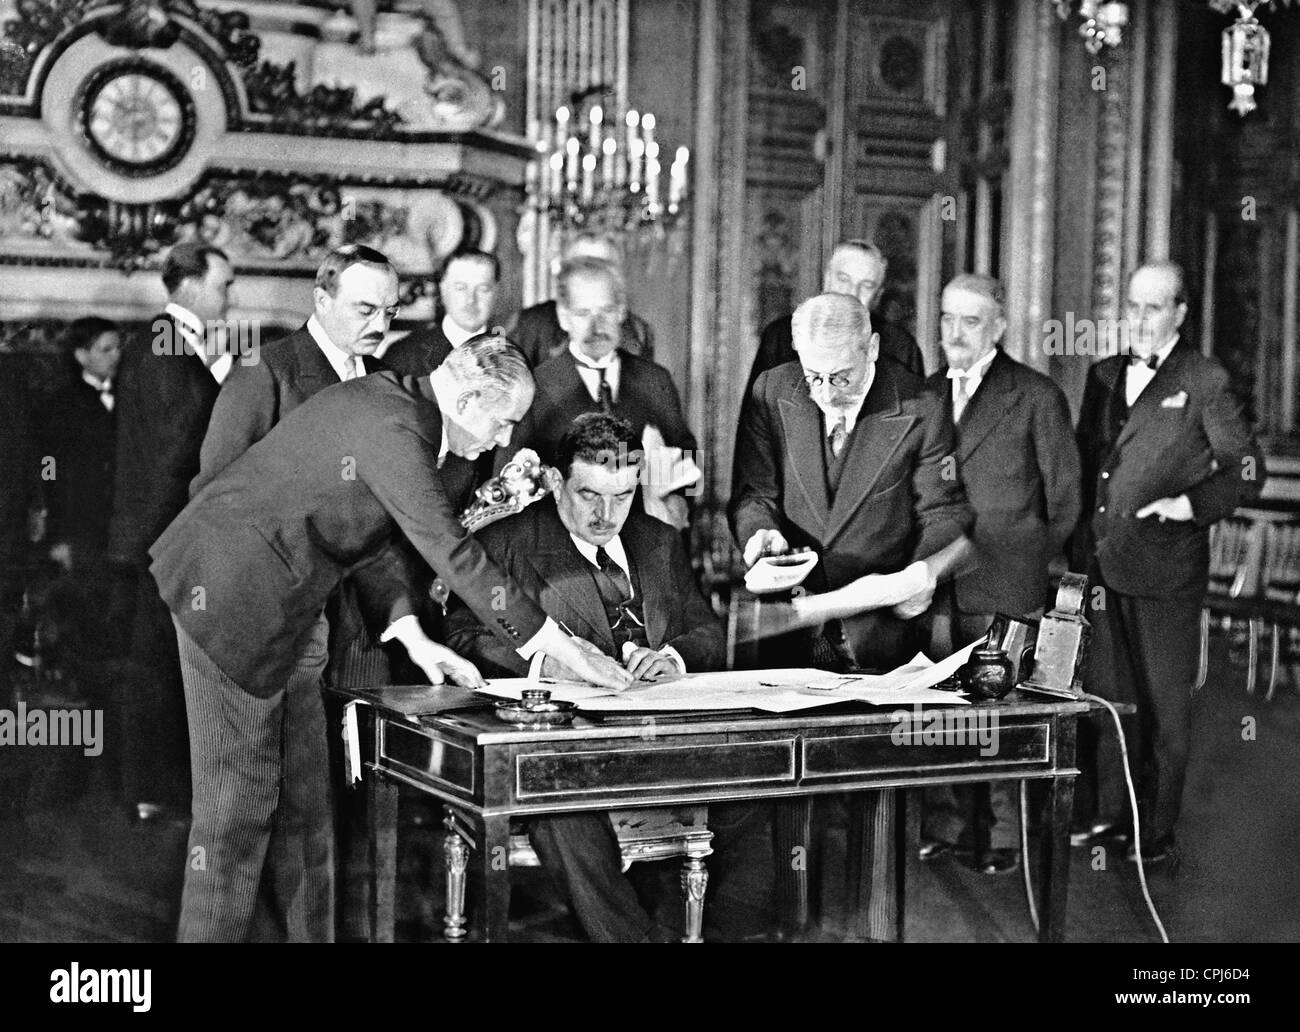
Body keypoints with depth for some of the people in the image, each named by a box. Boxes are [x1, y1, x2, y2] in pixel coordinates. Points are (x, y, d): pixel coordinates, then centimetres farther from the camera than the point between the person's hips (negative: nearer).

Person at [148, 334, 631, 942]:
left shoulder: (397, 404, 7)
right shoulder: (392, 427, -24)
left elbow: (376, 533, 15)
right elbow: (450, 553, -27)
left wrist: (413, 637, 4)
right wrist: (563, 648, -23)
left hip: (284, 612, 10)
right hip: (230, 594, -10)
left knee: (302, 800, 11)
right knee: (238, 799, -3)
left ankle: (310, 934, 18)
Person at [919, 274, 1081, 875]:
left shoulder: (1037, 398, -2)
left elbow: (1064, 496, 1)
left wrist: (1029, 567, 1)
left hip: (1005, 589, -4)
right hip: (937, 586, 5)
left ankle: (1002, 836, 9)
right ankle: (943, 825, 17)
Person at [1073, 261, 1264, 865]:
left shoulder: (1205, 382, -5)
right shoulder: (1104, 376, 12)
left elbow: (1247, 469, -3)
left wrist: (1194, 504, -17)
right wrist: (1081, 538, 9)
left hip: (1166, 570, -5)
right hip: (1103, 565, 5)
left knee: (1164, 703, 3)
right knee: (1104, 694, 12)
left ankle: (1156, 831, 13)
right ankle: (1106, 814, 24)